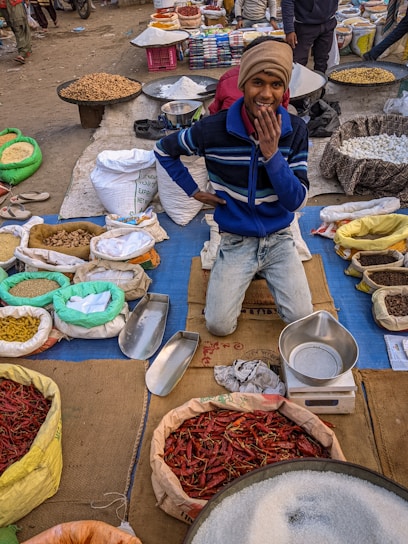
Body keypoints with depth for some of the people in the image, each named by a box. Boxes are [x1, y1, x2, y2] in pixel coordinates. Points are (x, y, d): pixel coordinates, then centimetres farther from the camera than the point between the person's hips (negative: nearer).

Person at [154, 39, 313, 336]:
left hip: (279, 238, 2)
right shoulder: (213, 129, -15)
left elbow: (297, 201, -15)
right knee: (220, 325, -10)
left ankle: (264, 270, 20)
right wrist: (194, 191, -1)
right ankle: (244, 274, 20)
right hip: (236, 241, -1)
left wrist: (272, 153, -27)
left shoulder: (295, 129, -10)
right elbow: (164, 150, 4)